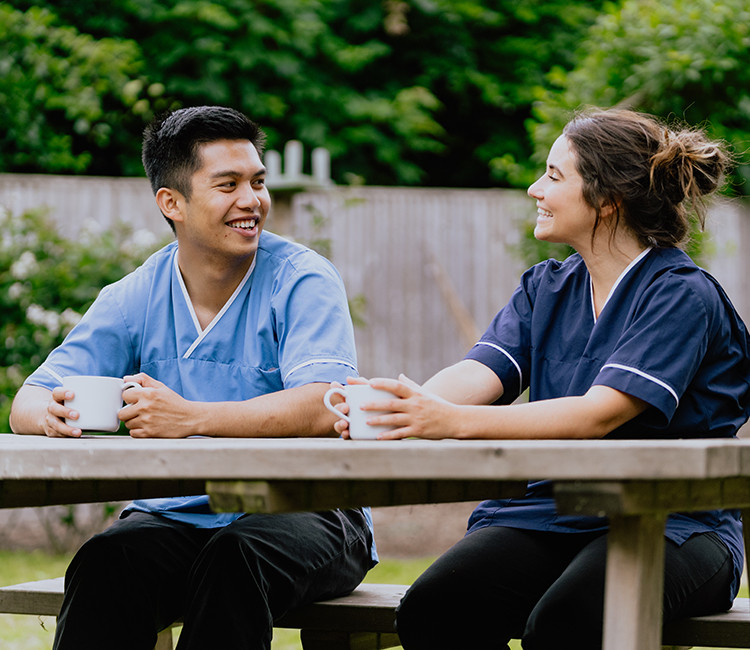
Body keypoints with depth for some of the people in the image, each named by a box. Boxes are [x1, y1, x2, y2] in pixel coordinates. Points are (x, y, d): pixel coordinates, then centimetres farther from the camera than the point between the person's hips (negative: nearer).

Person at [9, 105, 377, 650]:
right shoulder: (134, 299, 6)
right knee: (105, 561, -28)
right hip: (174, 518, 3)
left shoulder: (303, 282, -6)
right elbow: (28, 402, 2)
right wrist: (52, 415, -24)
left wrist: (191, 417, -34)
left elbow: (321, 411, -21)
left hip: (300, 512, -3)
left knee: (234, 557, -35)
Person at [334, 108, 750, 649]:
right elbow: (479, 374, -2)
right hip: (550, 515, 6)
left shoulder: (682, 296, -8)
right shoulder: (545, 289, 15)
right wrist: (402, 410, -25)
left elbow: (600, 414, -22)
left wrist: (453, 421, -33)